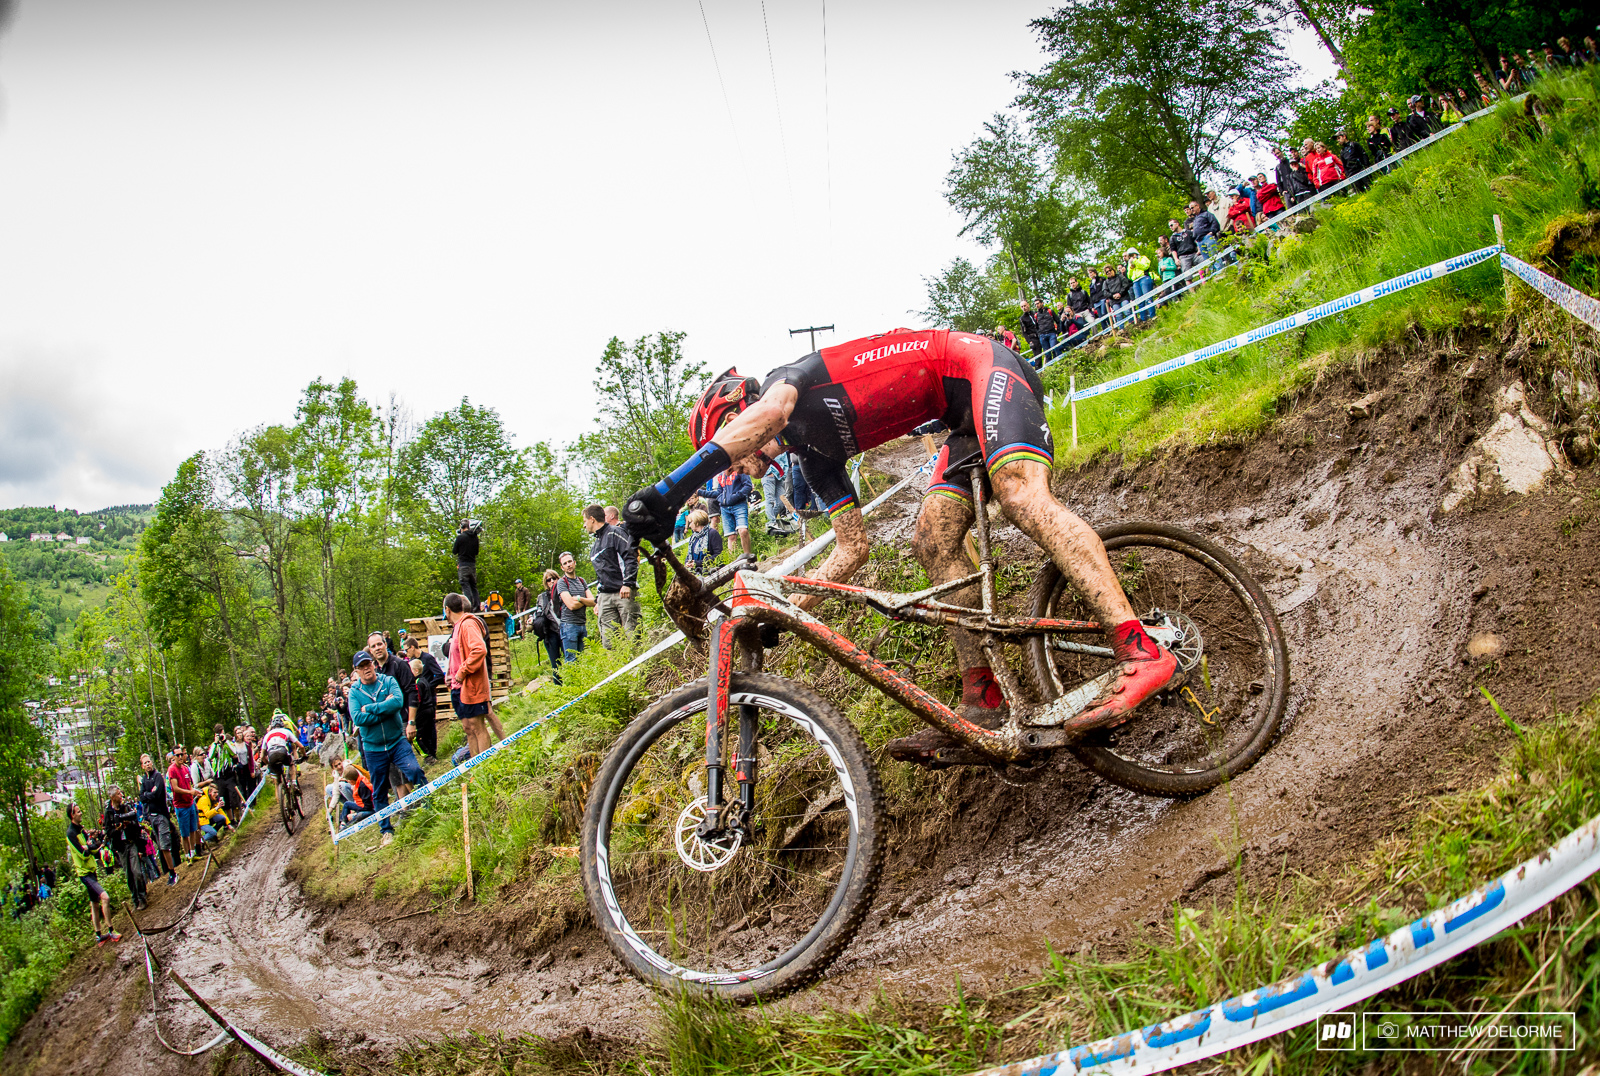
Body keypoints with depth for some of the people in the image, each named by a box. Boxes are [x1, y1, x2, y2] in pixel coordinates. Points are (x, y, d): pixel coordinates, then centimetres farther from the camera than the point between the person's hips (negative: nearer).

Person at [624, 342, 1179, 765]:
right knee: (933, 540, -6)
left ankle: (1139, 649, -42)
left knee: (1021, 494, -30)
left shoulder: (791, 379, -9)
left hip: (985, 367, -9)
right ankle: (984, 699, -11)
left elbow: (763, 414, -36)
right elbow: (853, 547, 14)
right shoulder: (812, 448, 14)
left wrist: (670, 489, -45)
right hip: (968, 416, 9)